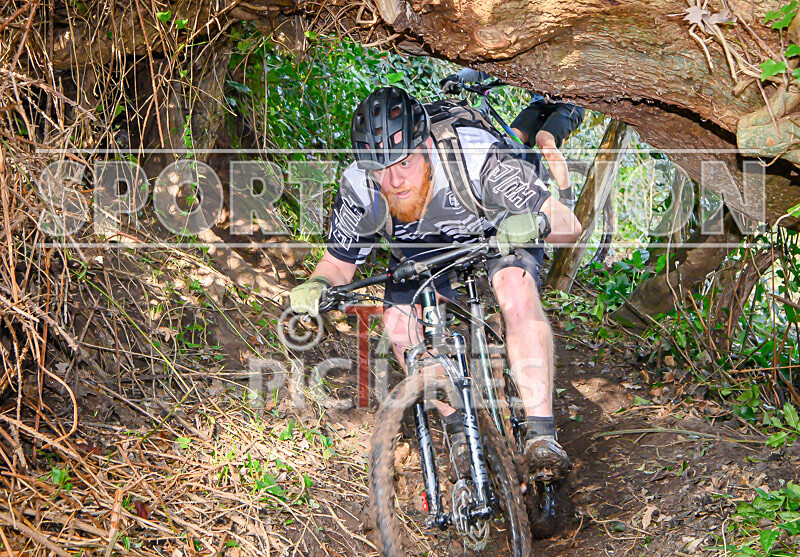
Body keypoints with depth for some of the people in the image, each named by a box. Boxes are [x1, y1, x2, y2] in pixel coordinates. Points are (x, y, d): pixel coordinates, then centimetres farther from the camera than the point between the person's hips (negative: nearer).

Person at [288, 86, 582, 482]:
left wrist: (536, 221, -61)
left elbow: (569, 224, -37)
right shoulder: (360, 192, -30)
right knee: (399, 321, -22)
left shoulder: (476, 160, -39)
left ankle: (541, 435, -30)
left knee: (516, 290, -33)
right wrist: (316, 286, -36)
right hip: (421, 250, 3)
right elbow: (338, 262, -13)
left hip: (497, 236, -3)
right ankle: (458, 425, 0)